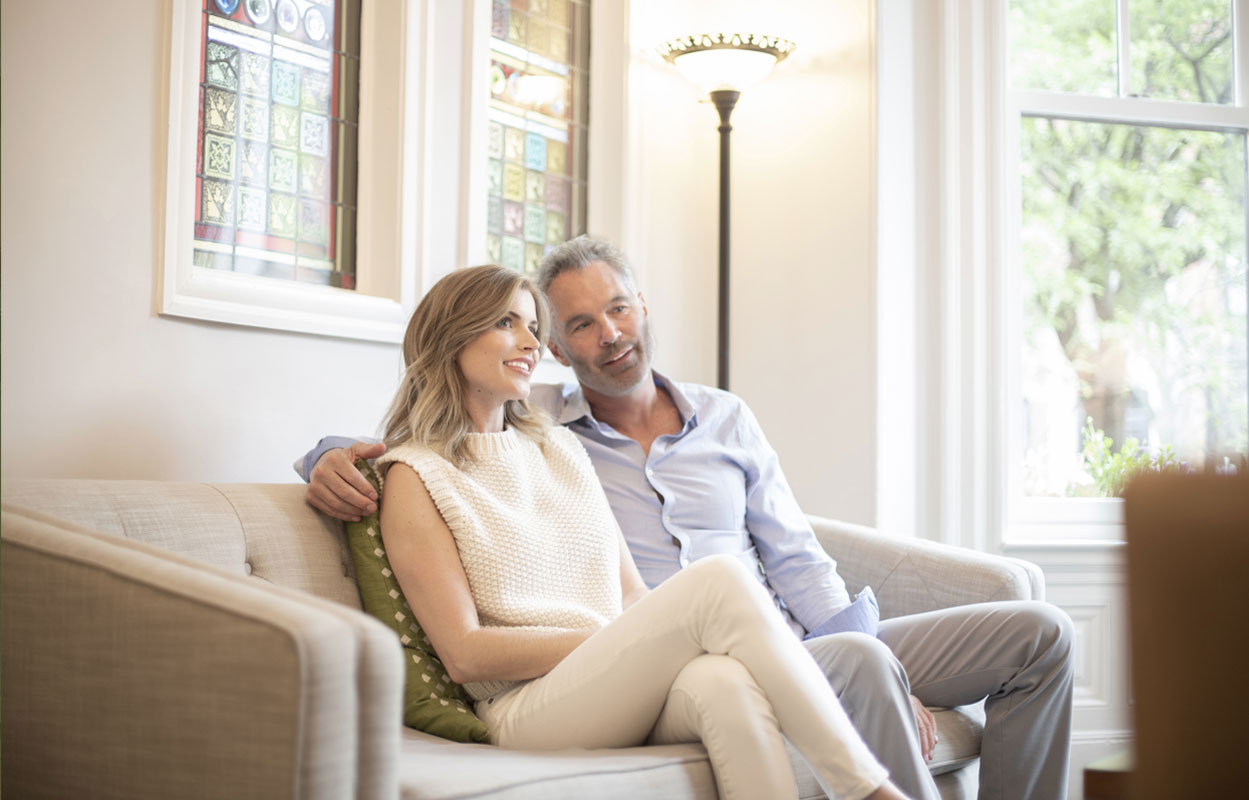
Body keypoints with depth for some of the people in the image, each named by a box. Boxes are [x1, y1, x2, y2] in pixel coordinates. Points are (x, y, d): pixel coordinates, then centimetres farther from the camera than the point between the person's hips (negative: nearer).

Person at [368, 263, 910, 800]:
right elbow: (464, 654, -5)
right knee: (720, 579, -27)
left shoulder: (560, 447, 24)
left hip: (627, 686, 5)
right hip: (526, 705, -5)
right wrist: (623, 642, -11)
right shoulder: (415, 474, 4)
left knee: (727, 681, -33)